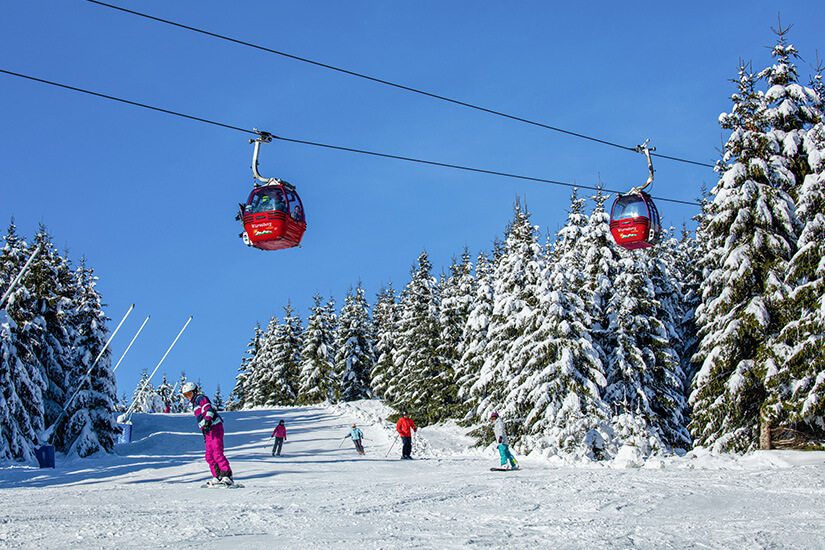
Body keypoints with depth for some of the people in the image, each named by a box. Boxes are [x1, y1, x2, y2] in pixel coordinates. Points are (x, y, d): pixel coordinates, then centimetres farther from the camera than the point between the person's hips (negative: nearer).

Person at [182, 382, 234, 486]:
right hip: (209, 431, 10)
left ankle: (227, 476, -20)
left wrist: (207, 422, -30)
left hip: (214, 428, -10)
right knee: (209, 456, 5)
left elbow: (209, 409, -17)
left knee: (217, 453, -17)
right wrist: (205, 434, 27)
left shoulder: (200, 398, 0)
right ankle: (217, 477, 5)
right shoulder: (195, 403, 28)